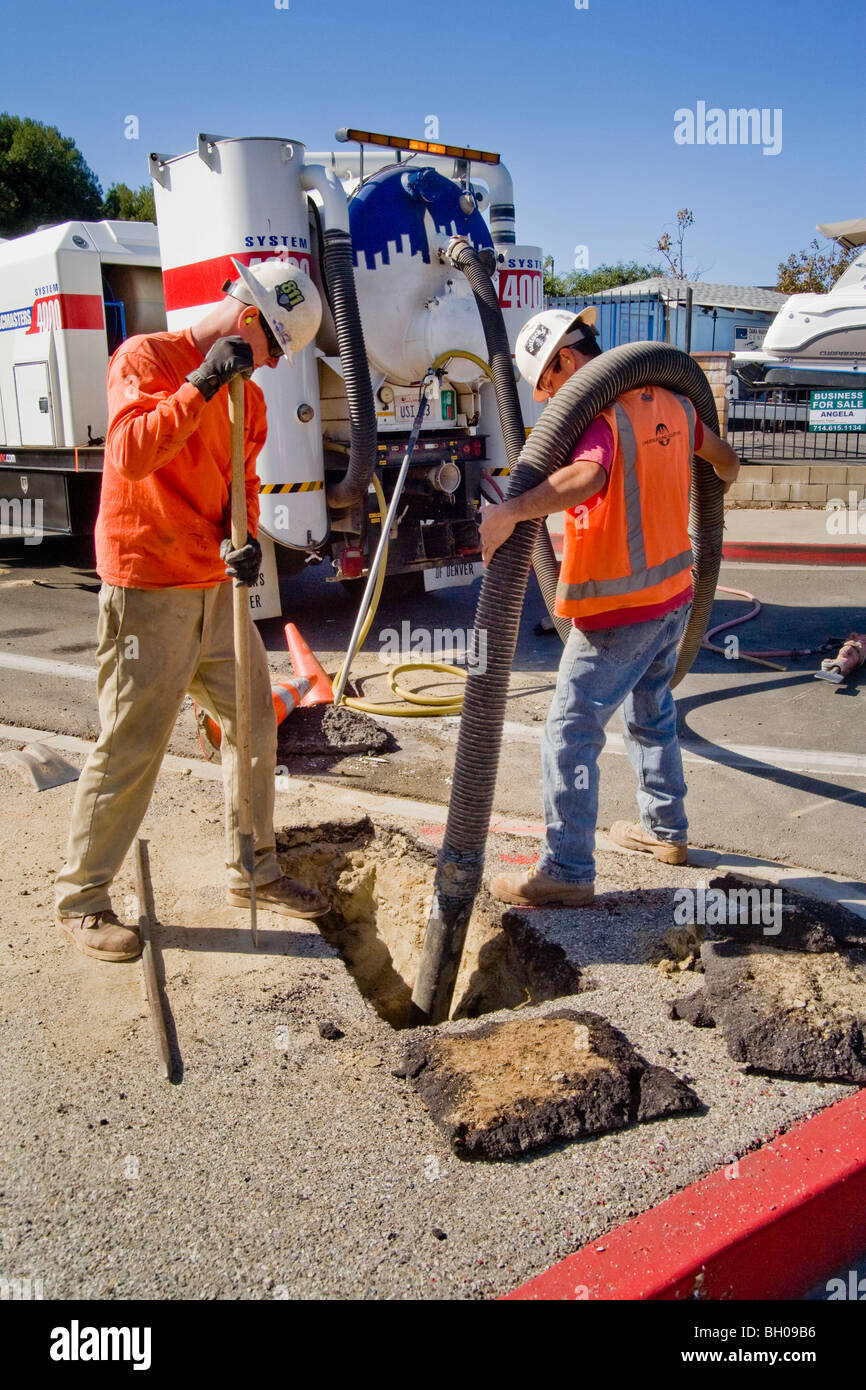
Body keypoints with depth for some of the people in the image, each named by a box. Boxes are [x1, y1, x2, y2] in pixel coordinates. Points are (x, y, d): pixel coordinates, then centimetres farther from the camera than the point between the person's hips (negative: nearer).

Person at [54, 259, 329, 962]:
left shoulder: (248, 397, 14)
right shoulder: (145, 358, -8)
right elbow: (130, 453, -22)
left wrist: (245, 539, -6)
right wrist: (203, 384, -22)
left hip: (216, 589, 8)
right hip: (146, 593, -8)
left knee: (255, 724, 13)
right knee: (130, 747, -4)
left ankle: (253, 872, 29)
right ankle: (82, 898, 11)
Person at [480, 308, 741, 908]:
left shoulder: (599, 414, -20)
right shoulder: (669, 401, 6)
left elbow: (587, 476, -43)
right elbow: (723, 456, 23)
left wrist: (510, 511, -49)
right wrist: (726, 476, 45)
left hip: (619, 610, -9)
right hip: (674, 593, 9)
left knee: (572, 733, -3)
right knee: (652, 712, 26)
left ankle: (568, 871, 1)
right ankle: (666, 829, 40)